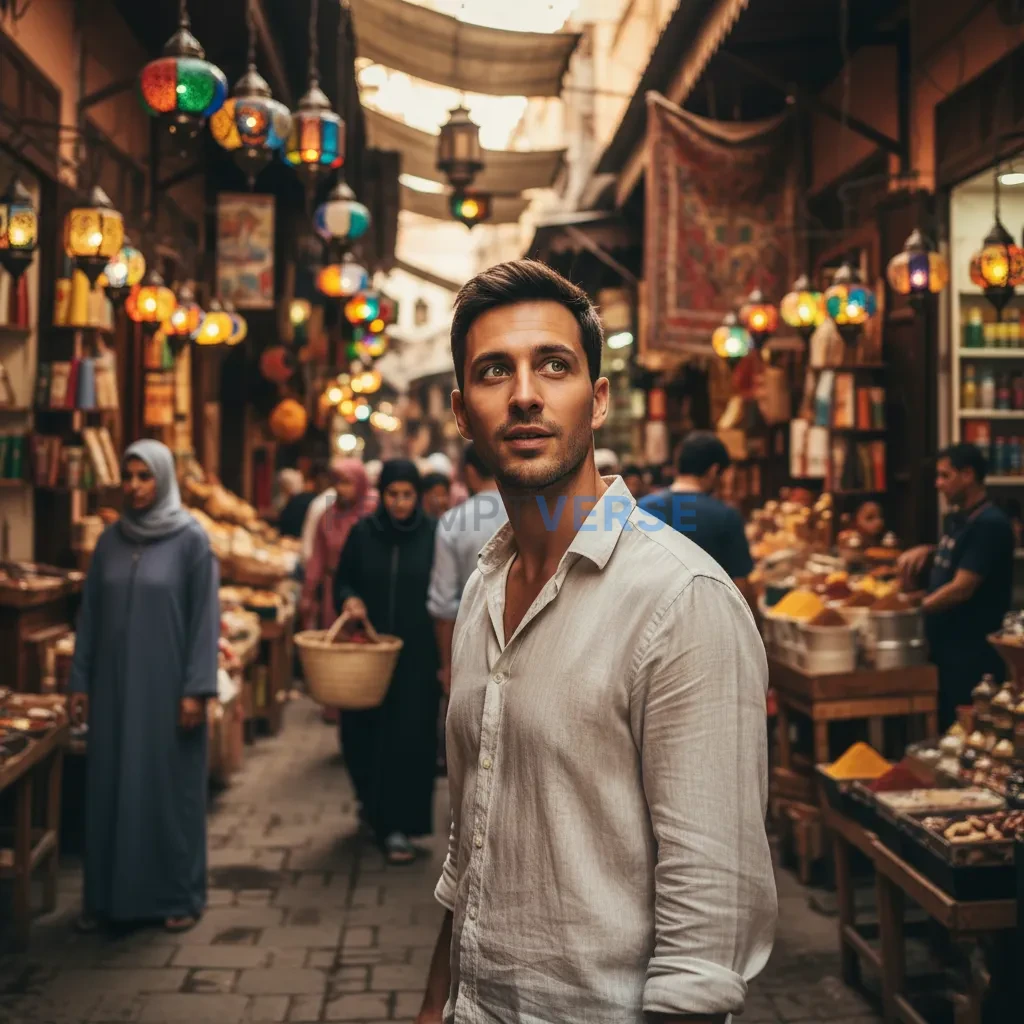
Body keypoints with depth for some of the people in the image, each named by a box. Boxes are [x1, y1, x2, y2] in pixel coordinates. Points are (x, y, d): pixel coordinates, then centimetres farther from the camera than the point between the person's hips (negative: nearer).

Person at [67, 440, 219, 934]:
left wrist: (196, 689, -14)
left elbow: (205, 616, -9)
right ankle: (107, 894, 20)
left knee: (170, 787, 3)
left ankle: (179, 895, 15)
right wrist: (79, 681, 6)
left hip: (166, 685, -4)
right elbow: (90, 613, 9)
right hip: (114, 686, 4)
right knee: (110, 787, 9)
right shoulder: (111, 539, 6)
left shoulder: (190, 539, -7)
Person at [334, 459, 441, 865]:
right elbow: (342, 580, 12)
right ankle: (374, 802, 34)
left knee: (410, 738, -3)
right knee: (361, 732, 5)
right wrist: (349, 599, -11)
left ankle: (397, 826, 9)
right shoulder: (362, 533, 2)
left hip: (418, 656, -2)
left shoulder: (434, 535, -4)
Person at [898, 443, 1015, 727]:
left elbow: (962, 588, -22)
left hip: (973, 653, -9)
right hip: (946, 647, 9)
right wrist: (925, 552, 8)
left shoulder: (990, 524, -18)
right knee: (943, 729, 15)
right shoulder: (956, 518, 11)